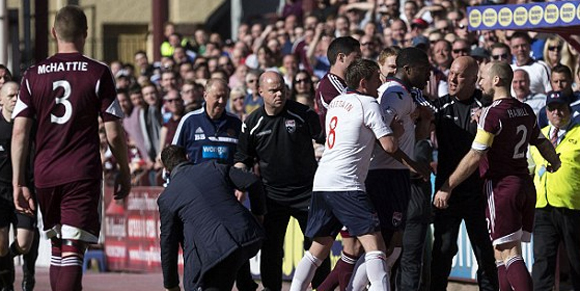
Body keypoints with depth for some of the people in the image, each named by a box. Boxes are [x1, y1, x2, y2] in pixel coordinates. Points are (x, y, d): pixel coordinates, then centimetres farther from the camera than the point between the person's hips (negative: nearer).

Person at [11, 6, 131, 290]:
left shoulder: (33, 75, 5)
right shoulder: (98, 73, -2)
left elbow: (19, 132, 2)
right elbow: (113, 133, -2)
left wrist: (18, 182, 5)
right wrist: (124, 172, 11)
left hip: (44, 174, 3)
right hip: (83, 175, -3)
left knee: (57, 247, 19)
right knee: (72, 251, -8)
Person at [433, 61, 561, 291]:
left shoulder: (492, 113, -13)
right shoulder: (526, 111, 9)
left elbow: (475, 157, -17)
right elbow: (542, 143, 24)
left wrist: (447, 187, -13)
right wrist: (554, 162, 46)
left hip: (501, 186, -8)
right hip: (525, 185, 8)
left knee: (509, 253, -9)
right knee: (503, 252, 12)